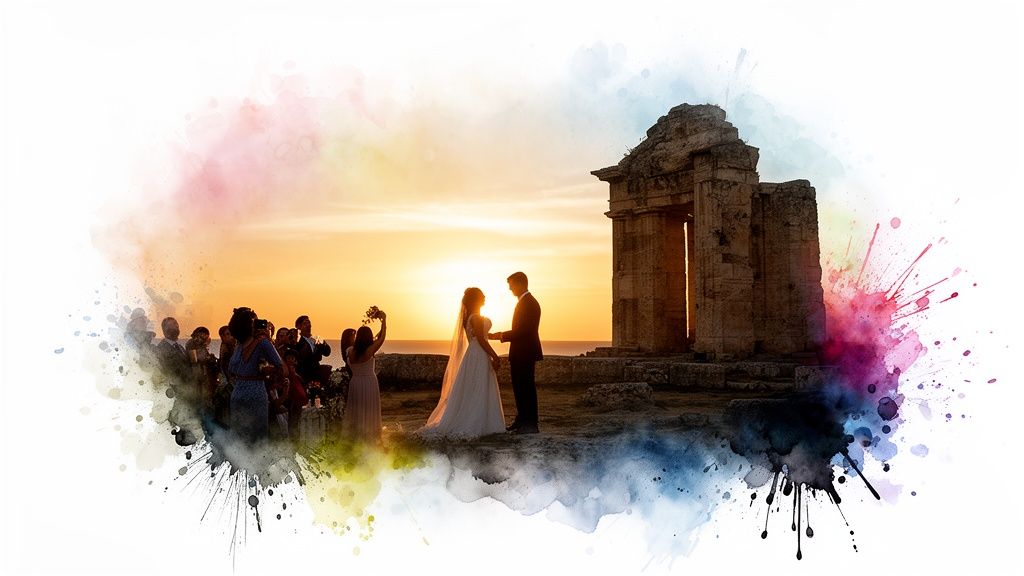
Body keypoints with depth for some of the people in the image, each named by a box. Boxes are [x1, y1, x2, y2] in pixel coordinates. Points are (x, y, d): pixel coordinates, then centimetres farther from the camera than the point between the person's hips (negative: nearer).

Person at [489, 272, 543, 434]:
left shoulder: (528, 303, -16)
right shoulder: (526, 302, 16)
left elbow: (522, 330, -22)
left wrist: (501, 336, -15)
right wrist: (502, 335, 12)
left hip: (525, 354, -10)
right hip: (522, 355, 10)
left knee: (526, 388, -6)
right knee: (520, 388, 16)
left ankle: (530, 425, -1)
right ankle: (521, 420, 26)